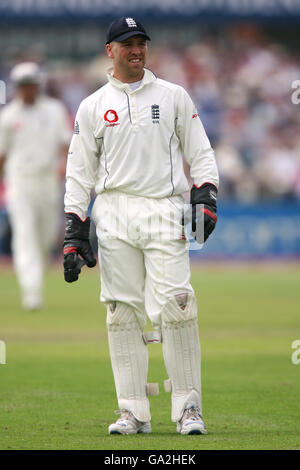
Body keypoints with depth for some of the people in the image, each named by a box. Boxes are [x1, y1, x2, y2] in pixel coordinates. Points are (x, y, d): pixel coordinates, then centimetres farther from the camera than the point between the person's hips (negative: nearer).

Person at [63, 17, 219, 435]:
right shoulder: (92, 106, 12)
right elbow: (80, 171, 12)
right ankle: (133, 412, 3)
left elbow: (201, 153, 10)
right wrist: (74, 232, 5)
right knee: (123, 311, -1)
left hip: (165, 210, -1)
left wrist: (206, 198, -6)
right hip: (113, 215, 2)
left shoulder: (174, 96, 11)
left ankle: (188, 408, -8)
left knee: (175, 305, -13)